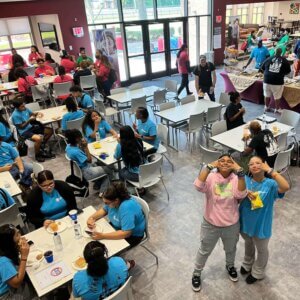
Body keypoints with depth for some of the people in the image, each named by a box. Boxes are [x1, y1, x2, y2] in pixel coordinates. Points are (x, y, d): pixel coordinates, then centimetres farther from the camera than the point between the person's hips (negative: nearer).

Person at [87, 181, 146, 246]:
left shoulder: (127, 207, -36)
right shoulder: (112, 200, -13)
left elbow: (126, 233, -37)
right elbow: (104, 210, 7)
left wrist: (103, 236, -38)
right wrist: (92, 218, -11)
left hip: (132, 235, -7)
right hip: (117, 227, 7)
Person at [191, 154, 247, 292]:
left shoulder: (236, 178, -12)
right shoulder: (211, 177, -17)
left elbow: (241, 194, -31)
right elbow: (198, 186, -37)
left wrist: (240, 171, -36)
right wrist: (209, 166, -36)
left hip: (231, 225, 2)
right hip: (211, 224, -2)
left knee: (230, 249, 29)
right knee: (204, 251, 19)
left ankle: (230, 266, 60)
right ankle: (196, 273, 43)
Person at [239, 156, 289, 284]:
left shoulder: (270, 184, -22)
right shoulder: (245, 180, -14)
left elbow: (286, 187, -42)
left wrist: (270, 170, -39)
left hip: (261, 224, -2)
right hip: (246, 222, 3)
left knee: (261, 250, 22)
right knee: (248, 244, 30)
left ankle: (257, 272, 49)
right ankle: (248, 264, 58)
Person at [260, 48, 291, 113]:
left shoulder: (268, 59, 4)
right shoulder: (284, 60, 0)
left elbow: (262, 68, 15)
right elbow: (288, 71, 8)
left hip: (267, 80, 2)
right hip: (278, 81, -2)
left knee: (267, 95, 18)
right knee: (277, 97, 11)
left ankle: (266, 107, 31)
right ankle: (277, 109, 22)